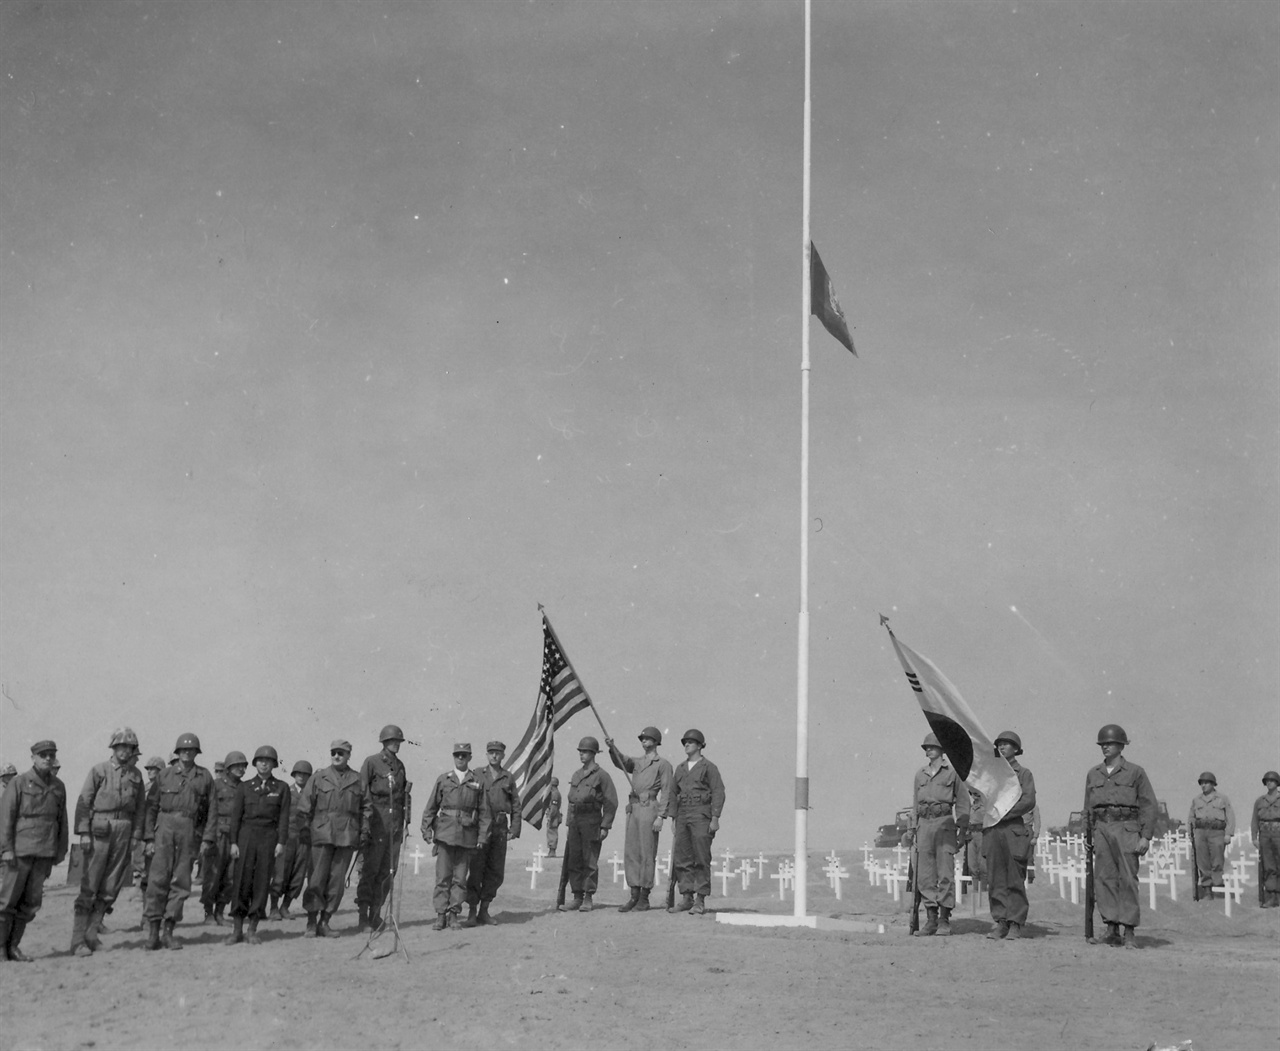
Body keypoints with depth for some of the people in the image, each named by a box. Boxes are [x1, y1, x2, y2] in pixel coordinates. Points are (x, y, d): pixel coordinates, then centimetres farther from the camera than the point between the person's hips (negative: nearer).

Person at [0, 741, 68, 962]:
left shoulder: (58, 786, 10)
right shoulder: (18, 782, -2)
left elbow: (62, 820, 14)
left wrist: (61, 851, 12)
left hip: (44, 853, 4)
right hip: (19, 850, -4)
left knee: (31, 902, 4)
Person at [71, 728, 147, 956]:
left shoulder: (136, 775, 10)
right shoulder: (99, 770, -1)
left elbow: (140, 808, 11)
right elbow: (84, 802, -4)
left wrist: (136, 836, 3)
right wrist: (83, 833, -12)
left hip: (124, 830, 4)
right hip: (99, 830, -4)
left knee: (111, 887, 4)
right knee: (89, 887, -5)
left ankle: (92, 931, 15)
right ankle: (78, 940, -3)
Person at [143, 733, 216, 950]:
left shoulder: (205, 777, 10)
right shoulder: (164, 775, 9)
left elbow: (211, 810, 6)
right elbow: (151, 806, 8)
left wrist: (207, 839, -1)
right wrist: (149, 837, 1)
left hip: (190, 831, 1)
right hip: (165, 826, -1)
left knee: (181, 882, 1)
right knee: (158, 878, -8)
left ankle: (169, 932, 6)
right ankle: (153, 931, -3)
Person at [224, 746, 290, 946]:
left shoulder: (281, 788, 7)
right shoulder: (244, 787, 9)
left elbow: (284, 816, 3)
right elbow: (236, 815, 6)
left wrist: (281, 842, -6)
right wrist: (233, 842, -1)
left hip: (269, 836, 0)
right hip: (246, 835, 0)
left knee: (262, 882, -1)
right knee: (241, 881, -4)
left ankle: (252, 931, 6)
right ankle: (237, 930, 3)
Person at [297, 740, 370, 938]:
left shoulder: (358, 780, 11)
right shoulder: (318, 778, 7)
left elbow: (366, 807, 14)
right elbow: (304, 806, 6)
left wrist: (364, 832, 6)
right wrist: (304, 830, -2)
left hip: (347, 838, 2)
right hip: (322, 834, -2)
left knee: (337, 881, 2)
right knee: (317, 879, -4)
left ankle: (325, 922, 10)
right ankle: (311, 923, 3)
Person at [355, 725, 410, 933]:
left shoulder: (400, 765, 15)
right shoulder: (371, 763, -2)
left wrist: (406, 821, 13)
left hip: (395, 825, 5)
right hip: (376, 823, -5)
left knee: (387, 873, 5)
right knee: (370, 870, -5)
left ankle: (376, 913, 11)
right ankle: (364, 917, -2)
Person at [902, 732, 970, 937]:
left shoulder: (952, 772, 3)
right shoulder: (920, 774, 16)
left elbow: (962, 801, 3)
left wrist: (963, 828, -4)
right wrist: (911, 829, 14)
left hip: (945, 823, -4)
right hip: (924, 824, 4)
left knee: (945, 874, -7)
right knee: (924, 875, 1)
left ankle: (945, 921, -4)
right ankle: (931, 919, 7)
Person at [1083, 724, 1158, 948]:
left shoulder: (1135, 772, 3)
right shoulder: (1093, 774, 15)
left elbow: (1150, 806, 0)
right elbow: (1088, 808, 20)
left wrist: (1146, 836, -8)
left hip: (1127, 829, -4)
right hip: (1102, 829, 4)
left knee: (1127, 880, -7)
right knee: (1103, 879, -1)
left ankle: (1129, 934, -4)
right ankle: (1112, 932, 4)